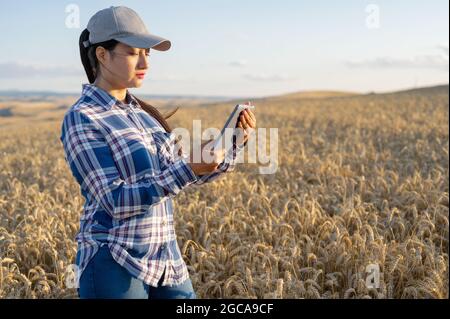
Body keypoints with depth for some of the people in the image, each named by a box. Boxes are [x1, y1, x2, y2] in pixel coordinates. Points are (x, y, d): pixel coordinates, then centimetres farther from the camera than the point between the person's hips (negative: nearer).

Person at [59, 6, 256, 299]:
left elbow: (185, 176, 12)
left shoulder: (142, 113, 10)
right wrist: (188, 169, -28)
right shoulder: (81, 119, -11)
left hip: (165, 259, 7)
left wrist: (236, 141, -2)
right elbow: (116, 201, -19)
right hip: (115, 266, -7)